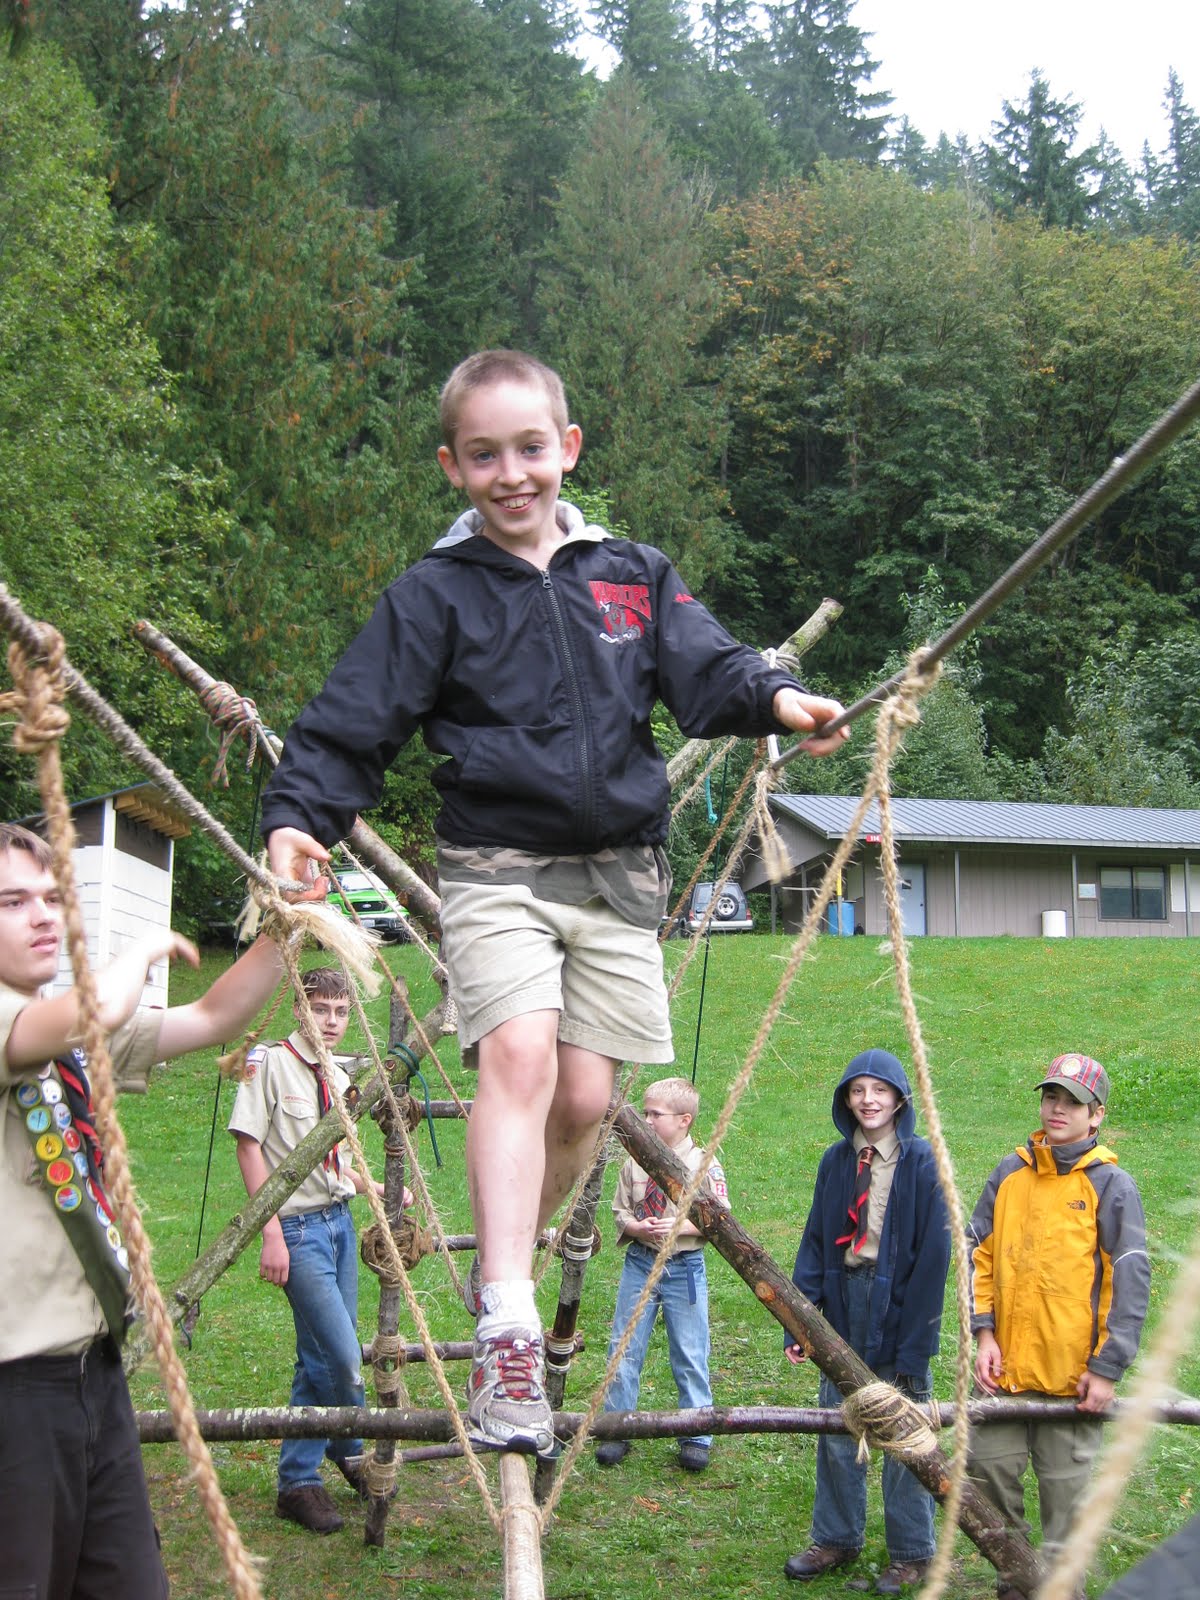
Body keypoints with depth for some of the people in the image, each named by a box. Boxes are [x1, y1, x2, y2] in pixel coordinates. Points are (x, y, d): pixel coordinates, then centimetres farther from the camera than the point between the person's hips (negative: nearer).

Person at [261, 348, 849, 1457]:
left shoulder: (634, 576, 10)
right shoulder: (436, 595, 2)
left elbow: (705, 669, 0)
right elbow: (353, 726, -2)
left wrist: (774, 696, -21)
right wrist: (297, 815, -18)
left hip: (616, 874, 3)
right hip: (497, 869, -3)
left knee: (584, 1097, 1)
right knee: (518, 1050, -25)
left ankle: (504, 1264, 28)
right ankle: (507, 1333, -27)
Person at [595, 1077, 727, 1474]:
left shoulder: (704, 1166, -8)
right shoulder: (635, 1163, -1)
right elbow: (620, 1209, 7)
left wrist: (681, 1226, -20)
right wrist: (637, 1227, -14)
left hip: (685, 1267, -3)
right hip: (640, 1263, 3)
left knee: (689, 1355, 6)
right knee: (624, 1349, 7)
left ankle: (696, 1437, 20)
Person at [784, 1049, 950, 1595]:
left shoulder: (921, 1161, -10)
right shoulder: (836, 1160, 4)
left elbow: (933, 1256, -11)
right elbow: (814, 1241, 6)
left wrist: (915, 1344, -14)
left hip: (897, 1309, -4)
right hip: (843, 1308, 5)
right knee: (836, 1433, 12)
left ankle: (911, 1553, 20)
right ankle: (836, 1539, 28)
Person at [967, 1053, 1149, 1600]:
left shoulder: (1111, 1185, -6)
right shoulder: (1011, 1172, 6)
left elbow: (1131, 1281, -6)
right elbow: (979, 1255, 10)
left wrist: (1107, 1368, -9)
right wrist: (983, 1333, 1)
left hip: (1072, 1373, -4)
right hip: (1006, 1365, 4)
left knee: (1064, 1487, 8)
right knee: (990, 1472, 9)